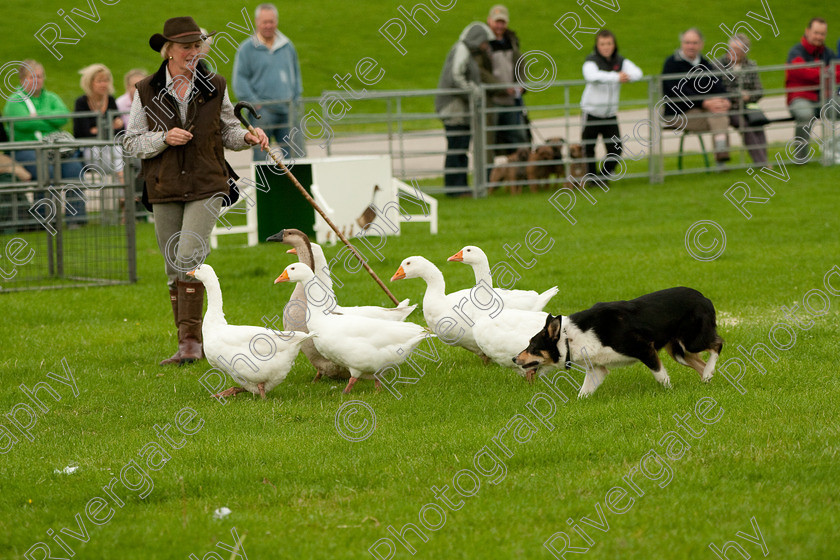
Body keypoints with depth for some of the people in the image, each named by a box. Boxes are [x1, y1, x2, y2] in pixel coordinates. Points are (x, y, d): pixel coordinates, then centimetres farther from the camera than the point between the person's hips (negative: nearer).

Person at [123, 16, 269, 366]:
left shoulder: (214, 88, 3)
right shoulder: (146, 92, 0)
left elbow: (227, 131, 14)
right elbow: (131, 142, 3)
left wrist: (248, 137, -7)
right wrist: (164, 138, -14)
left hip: (206, 186, -2)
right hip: (165, 191, 2)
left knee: (188, 256, -19)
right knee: (174, 269, 7)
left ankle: (190, 340, -16)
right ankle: (190, 345, 18)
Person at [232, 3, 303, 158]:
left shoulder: (287, 46, 14)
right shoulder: (247, 48, 0)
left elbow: (296, 74, 23)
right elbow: (240, 80, -3)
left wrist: (296, 99, 12)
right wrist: (255, 103, -10)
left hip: (287, 111, 4)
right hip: (262, 112, -4)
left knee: (297, 153, -2)